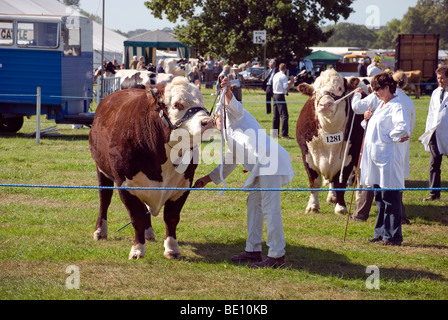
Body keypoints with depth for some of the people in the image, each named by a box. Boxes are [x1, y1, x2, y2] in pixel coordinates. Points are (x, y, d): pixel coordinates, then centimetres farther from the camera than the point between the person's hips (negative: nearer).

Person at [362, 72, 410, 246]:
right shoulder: (382, 105, 16)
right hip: (376, 157, 10)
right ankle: (381, 232, 23)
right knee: (379, 197, 15)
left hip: (388, 158, -10)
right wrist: (369, 118, 9)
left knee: (390, 198, -5)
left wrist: (393, 136, -13)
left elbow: (402, 127, -30)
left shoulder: (396, 106, -15)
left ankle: (393, 236, 0)